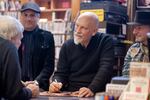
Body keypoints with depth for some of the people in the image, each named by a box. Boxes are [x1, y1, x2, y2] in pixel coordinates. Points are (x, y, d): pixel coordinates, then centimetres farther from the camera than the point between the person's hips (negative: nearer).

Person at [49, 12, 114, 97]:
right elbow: (61, 73, 8)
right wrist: (56, 83, -14)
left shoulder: (106, 41, -3)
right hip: (70, 94, 4)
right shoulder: (67, 46, 7)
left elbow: (105, 69, -15)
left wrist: (92, 89, -30)